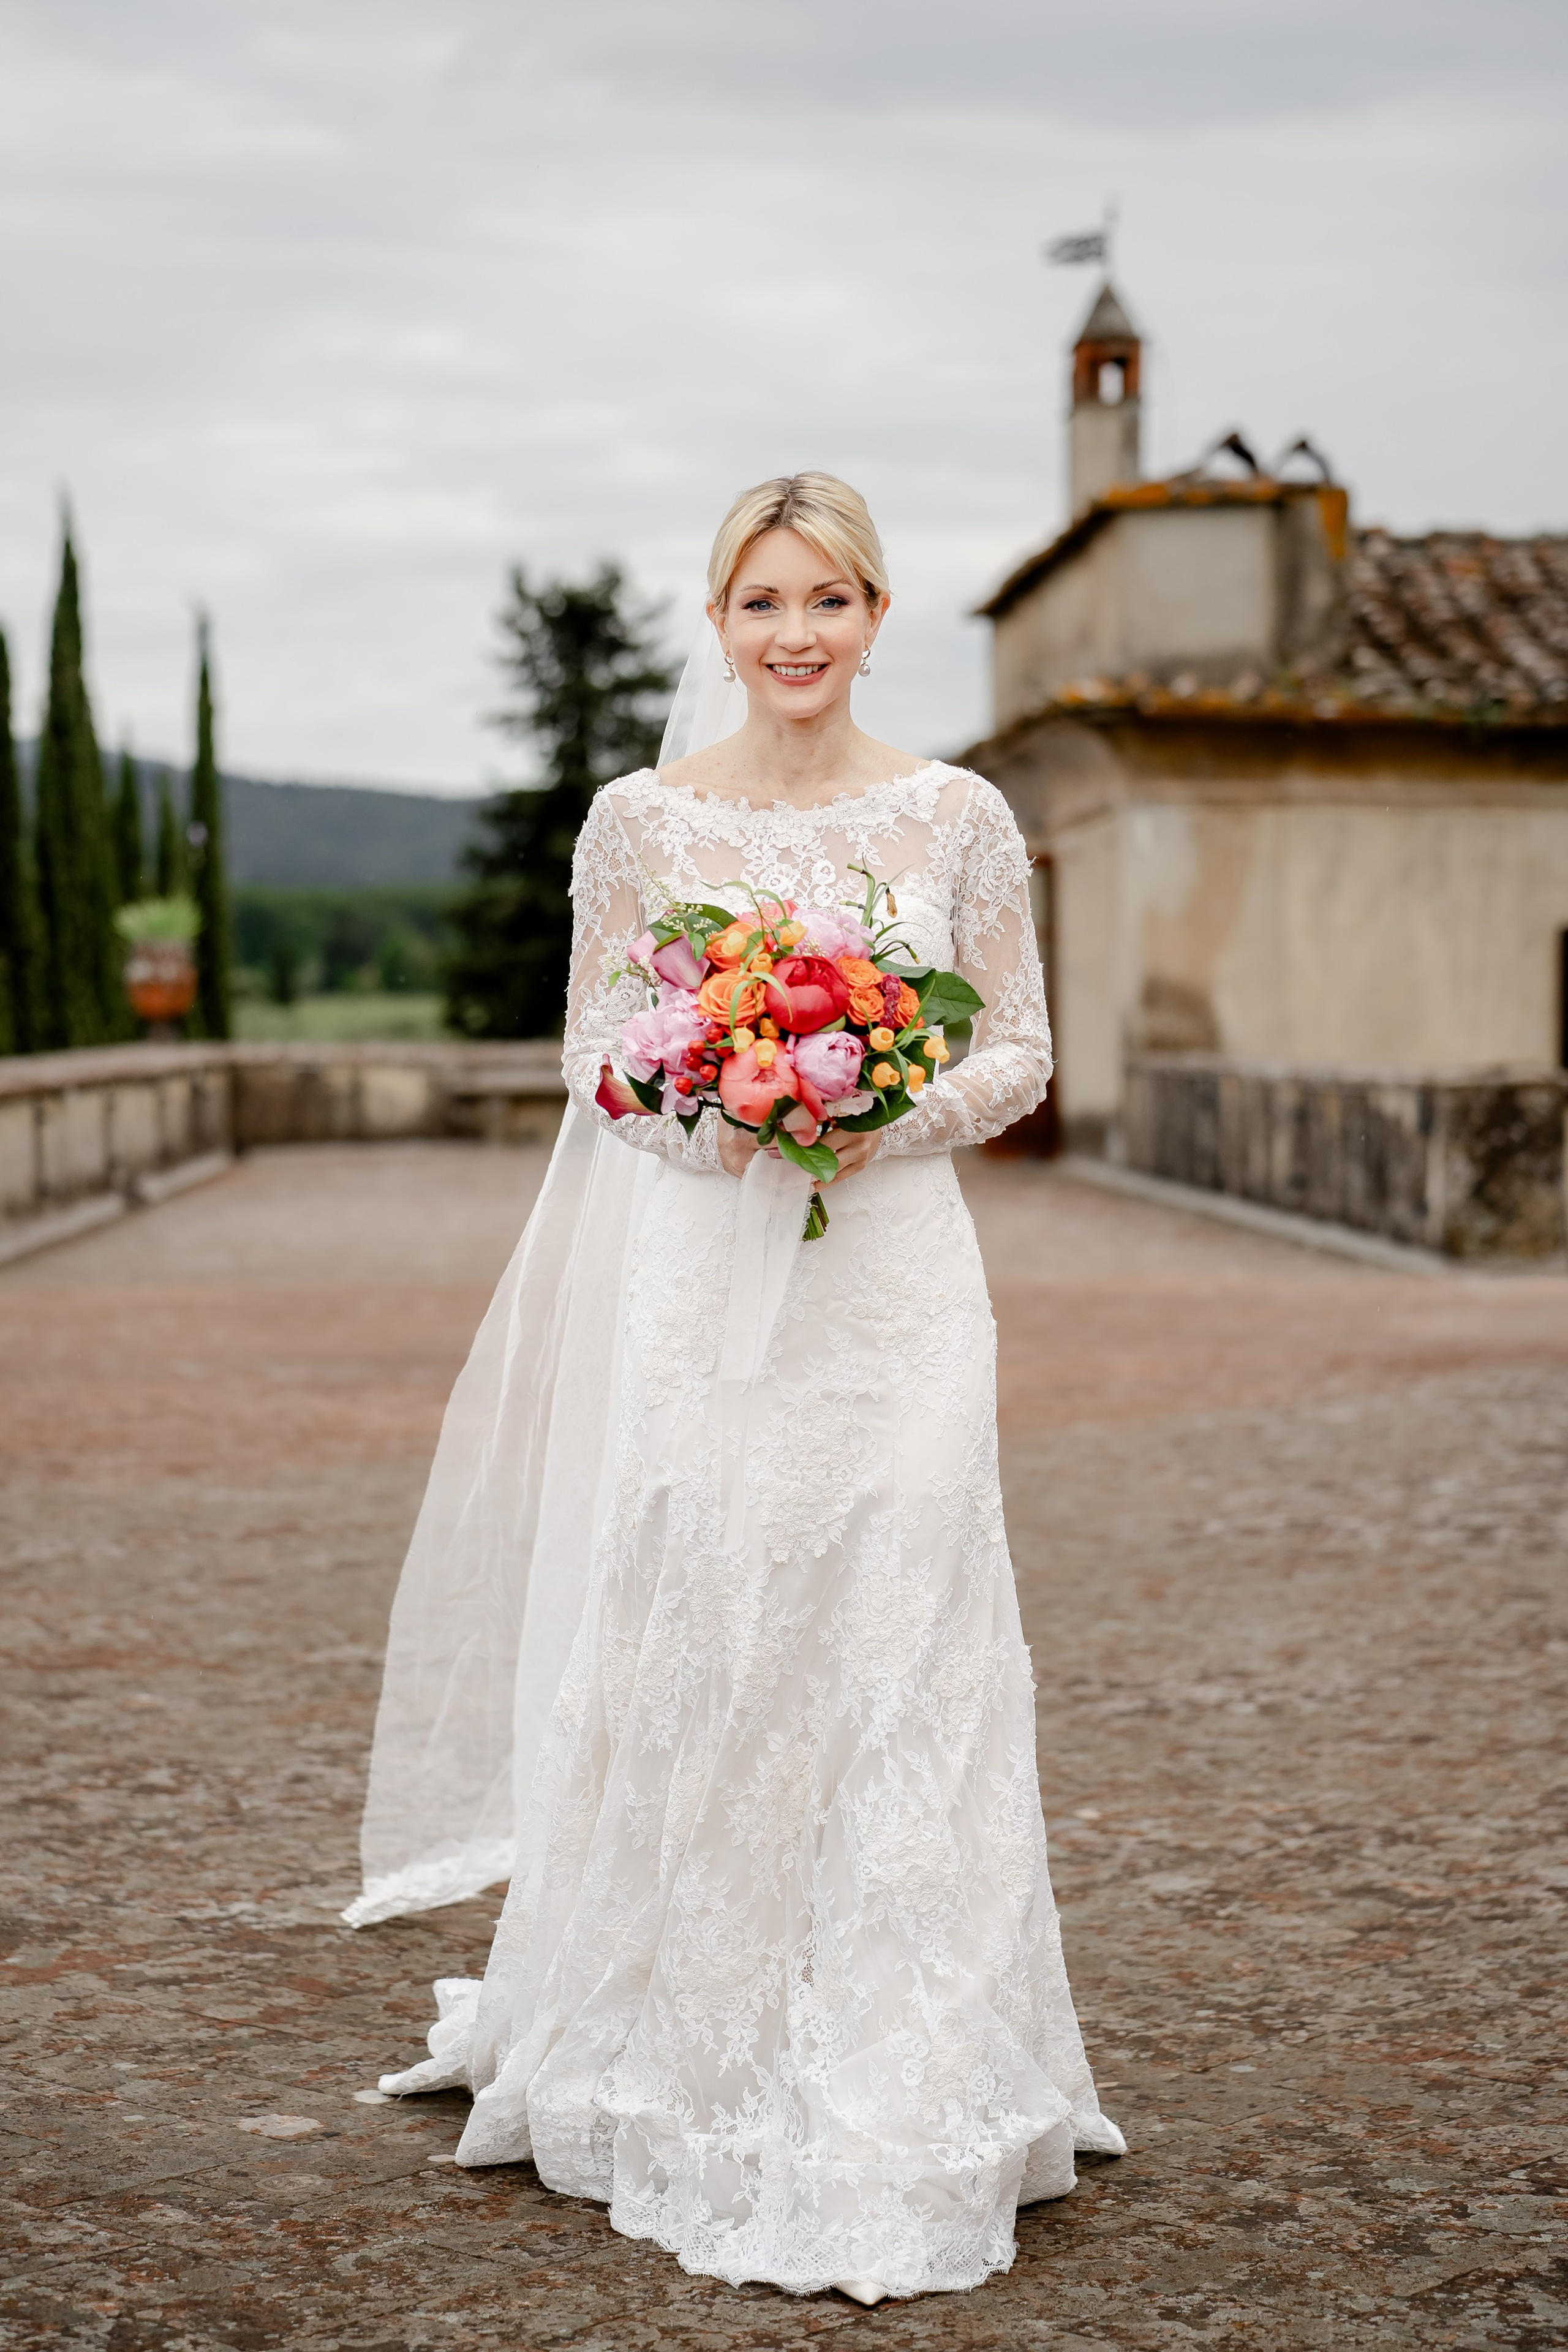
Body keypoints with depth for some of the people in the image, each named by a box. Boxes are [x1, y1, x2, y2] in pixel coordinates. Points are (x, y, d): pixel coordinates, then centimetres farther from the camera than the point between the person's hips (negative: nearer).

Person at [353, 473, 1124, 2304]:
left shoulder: (956, 818, 3)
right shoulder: (642, 819, 4)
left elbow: (1020, 1053, 6)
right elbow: (591, 1048, 8)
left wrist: (884, 1120, -12)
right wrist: (707, 1120, -11)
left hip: (891, 1276, 0)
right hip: (694, 1269, 0)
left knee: (897, 1653, -2)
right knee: (690, 1653, 2)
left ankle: (893, 2111, 11)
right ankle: (692, 2071, 22)